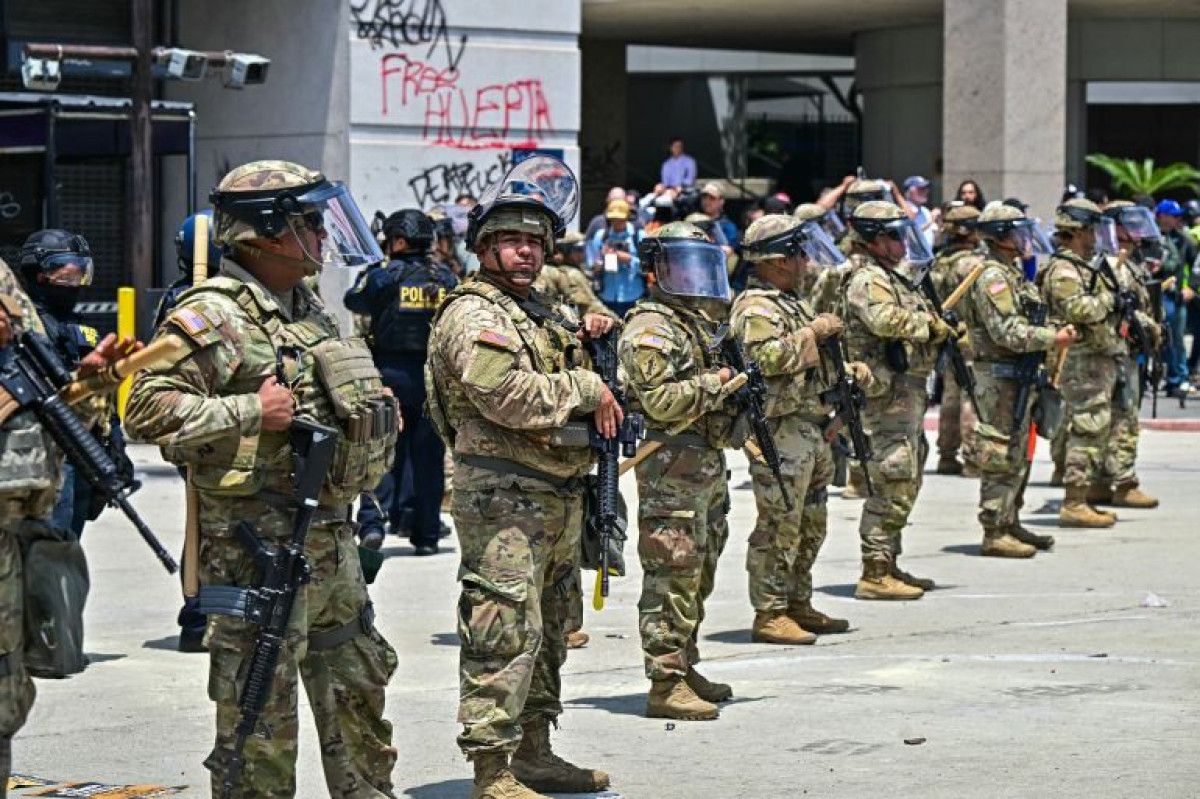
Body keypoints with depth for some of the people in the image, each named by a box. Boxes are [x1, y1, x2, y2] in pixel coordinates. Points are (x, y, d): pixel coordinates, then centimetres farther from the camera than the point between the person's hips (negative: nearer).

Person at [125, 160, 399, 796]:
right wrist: (250, 412, -22)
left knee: (358, 684, 17)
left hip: (330, 534, 9)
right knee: (260, 702, -4)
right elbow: (147, 409, -19)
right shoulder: (211, 316, -12)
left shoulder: (308, 309, 15)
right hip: (255, 544, -9)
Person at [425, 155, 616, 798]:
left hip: (558, 499, 10)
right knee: (505, 631, -13)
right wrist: (585, 389, -13)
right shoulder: (473, 314, -10)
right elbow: (509, 396, -23)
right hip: (503, 497, -10)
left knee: (546, 628, 16)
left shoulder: (542, 313, 20)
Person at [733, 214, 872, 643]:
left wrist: (848, 370, 13)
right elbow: (768, 357, -29)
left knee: (809, 526, 16)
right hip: (781, 432, -10)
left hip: (813, 430, 10)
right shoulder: (756, 308, -13)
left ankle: (798, 604, 25)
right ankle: (769, 614, -4)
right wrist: (813, 331, -20)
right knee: (779, 527, -8)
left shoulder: (791, 302, 20)